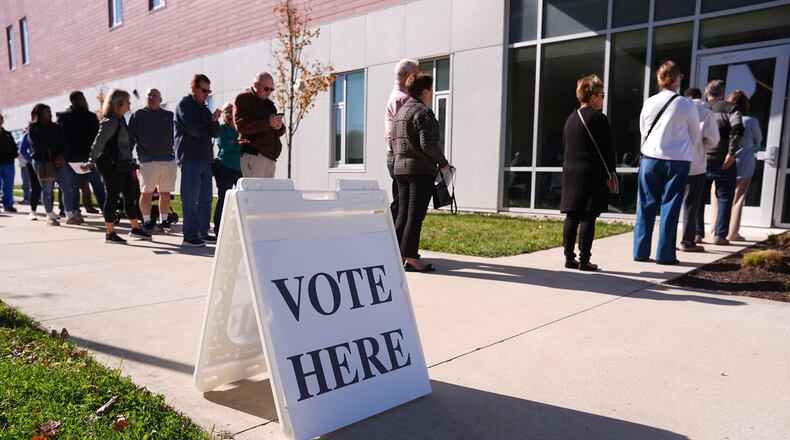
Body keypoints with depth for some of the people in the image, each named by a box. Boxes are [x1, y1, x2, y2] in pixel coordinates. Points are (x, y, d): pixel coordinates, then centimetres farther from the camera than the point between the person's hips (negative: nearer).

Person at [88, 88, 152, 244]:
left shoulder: (120, 119, 13)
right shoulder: (110, 121, -15)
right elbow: (99, 142, -19)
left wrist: (130, 161, 15)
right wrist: (92, 161, -17)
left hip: (123, 165, 9)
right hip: (112, 165, -9)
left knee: (130, 196, 14)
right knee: (112, 197, -1)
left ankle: (135, 228, 24)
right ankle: (110, 234, 8)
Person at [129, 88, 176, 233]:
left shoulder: (169, 116, 12)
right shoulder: (138, 115, 6)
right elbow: (130, 138, 4)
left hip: (168, 159, 2)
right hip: (147, 160, -2)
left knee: (165, 193, 6)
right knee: (146, 192, -2)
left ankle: (163, 221, 16)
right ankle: (147, 222, 9)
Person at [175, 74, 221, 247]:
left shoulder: (204, 109, 20)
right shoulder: (184, 104, -3)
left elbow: (215, 133, 9)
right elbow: (194, 129, -15)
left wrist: (214, 121, -11)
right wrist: (208, 129, 3)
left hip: (205, 159, 8)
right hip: (190, 158, -8)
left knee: (205, 198, 10)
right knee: (190, 199, -7)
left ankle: (203, 233, 18)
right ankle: (190, 237, -4)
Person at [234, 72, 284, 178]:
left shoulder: (268, 103, 24)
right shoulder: (243, 99, 1)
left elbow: (279, 132, 23)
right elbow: (241, 125, -14)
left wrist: (279, 127, -2)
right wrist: (267, 123, -19)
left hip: (271, 155, 8)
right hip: (254, 154, -7)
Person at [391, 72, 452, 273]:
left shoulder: (401, 111, 16)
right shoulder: (424, 112, -11)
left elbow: (393, 140, 18)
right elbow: (428, 144, -18)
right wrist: (443, 162, -6)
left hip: (400, 168, 8)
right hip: (421, 169, -8)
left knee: (403, 213, 12)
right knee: (415, 215, -5)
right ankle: (410, 258, -2)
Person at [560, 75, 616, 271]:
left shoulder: (571, 118, 14)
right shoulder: (598, 118, -9)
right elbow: (607, 150, -10)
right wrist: (610, 175, -2)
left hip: (570, 172, 7)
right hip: (591, 174, -7)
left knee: (572, 217, 7)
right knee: (588, 218, -3)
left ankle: (569, 258, 10)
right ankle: (584, 260, 0)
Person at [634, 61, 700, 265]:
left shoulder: (649, 103, 0)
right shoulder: (687, 105, -5)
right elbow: (695, 138, 6)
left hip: (650, 158, 2)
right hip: (678, 161, -2)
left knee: (646, 205, 7)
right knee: (670, 207, 3)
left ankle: (640, 251, 9)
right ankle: (665, 254, 6)